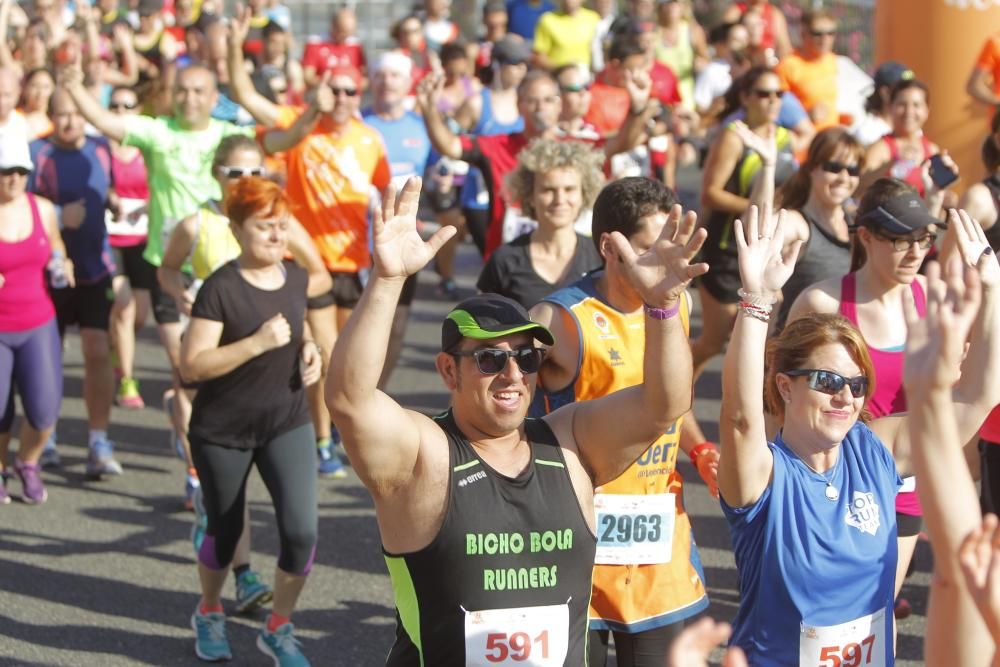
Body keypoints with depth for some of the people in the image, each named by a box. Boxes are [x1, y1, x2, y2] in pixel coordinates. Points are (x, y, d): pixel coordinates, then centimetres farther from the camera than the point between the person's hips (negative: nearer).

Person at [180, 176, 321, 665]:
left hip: (288, 423, 4)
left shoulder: (295, 278, 0)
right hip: (223, 432, -4)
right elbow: (191, 365, -21)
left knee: (301, 530, -10)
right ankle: (209, 614, 43)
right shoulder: (221, 288, -17)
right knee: (225, 532, 13)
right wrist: (257, 343, -29)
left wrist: (309, 349, -2)